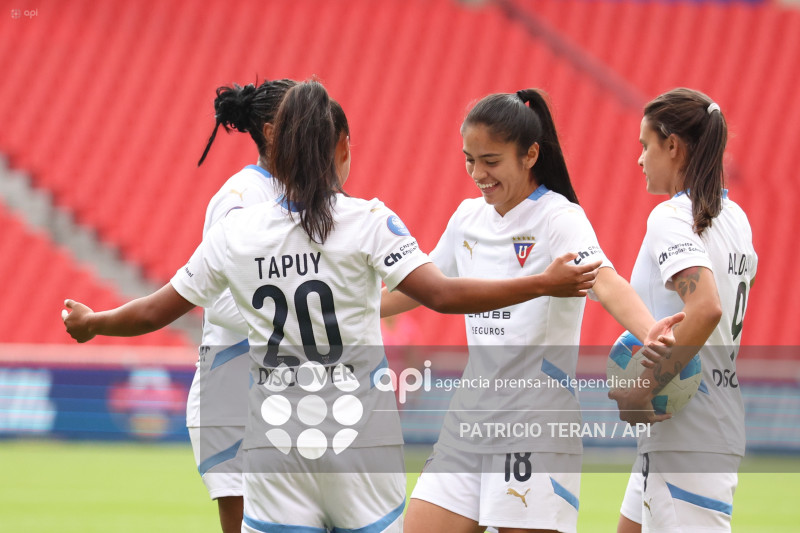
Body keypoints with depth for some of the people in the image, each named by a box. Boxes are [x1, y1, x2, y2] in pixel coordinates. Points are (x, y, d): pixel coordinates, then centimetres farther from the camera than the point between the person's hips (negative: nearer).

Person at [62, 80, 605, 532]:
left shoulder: (235, 231, 2)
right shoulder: (368, 221, -7)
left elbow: (155, 312, 9)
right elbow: (442, 294, -16)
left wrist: (90, 322, 28)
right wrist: (545, 284, -12)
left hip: (275, 432, 2)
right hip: (359, 428, -1)